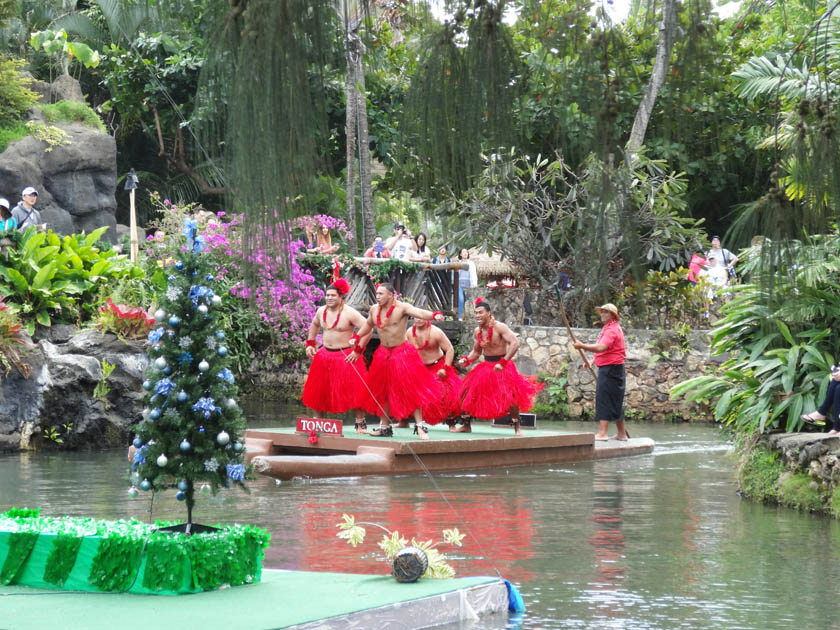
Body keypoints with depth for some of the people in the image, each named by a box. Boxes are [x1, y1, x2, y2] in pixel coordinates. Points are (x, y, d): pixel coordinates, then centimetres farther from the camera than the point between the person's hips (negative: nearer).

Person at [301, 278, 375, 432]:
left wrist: (358, 351, -17)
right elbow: (314, 325, 28)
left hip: (346, 356, -6)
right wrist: (310, 344, 19)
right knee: (319, 390, 8)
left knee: (353, 390, -11)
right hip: (325, 355, 6)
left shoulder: (349, 313, -14)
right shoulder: (321, 311, 6)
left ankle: (360, 424, -7)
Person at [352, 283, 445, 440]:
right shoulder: (374, 309, 4)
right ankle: (385, 427, 21)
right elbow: (368, 324, 25)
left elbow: (419, 312, -33)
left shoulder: (402, 307, -15)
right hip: (383, 354, 6)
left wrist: (434, 315, -51)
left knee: (411, 390, -10)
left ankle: (420, 426, -7)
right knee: (382, 391, 10)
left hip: (402, 353, -6)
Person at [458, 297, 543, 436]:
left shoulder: (499, 327, -17)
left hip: (503, 366, -6)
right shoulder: (478, 331, 4)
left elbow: (515, 343, -28)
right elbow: (476, 351, 17)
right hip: (485, 366, 6)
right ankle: (466, 426, 16)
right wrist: (466, 360, -4)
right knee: (466, 394, 1)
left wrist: (503, 362, -33)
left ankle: (517, 428, -7)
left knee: (510, 396, -22)